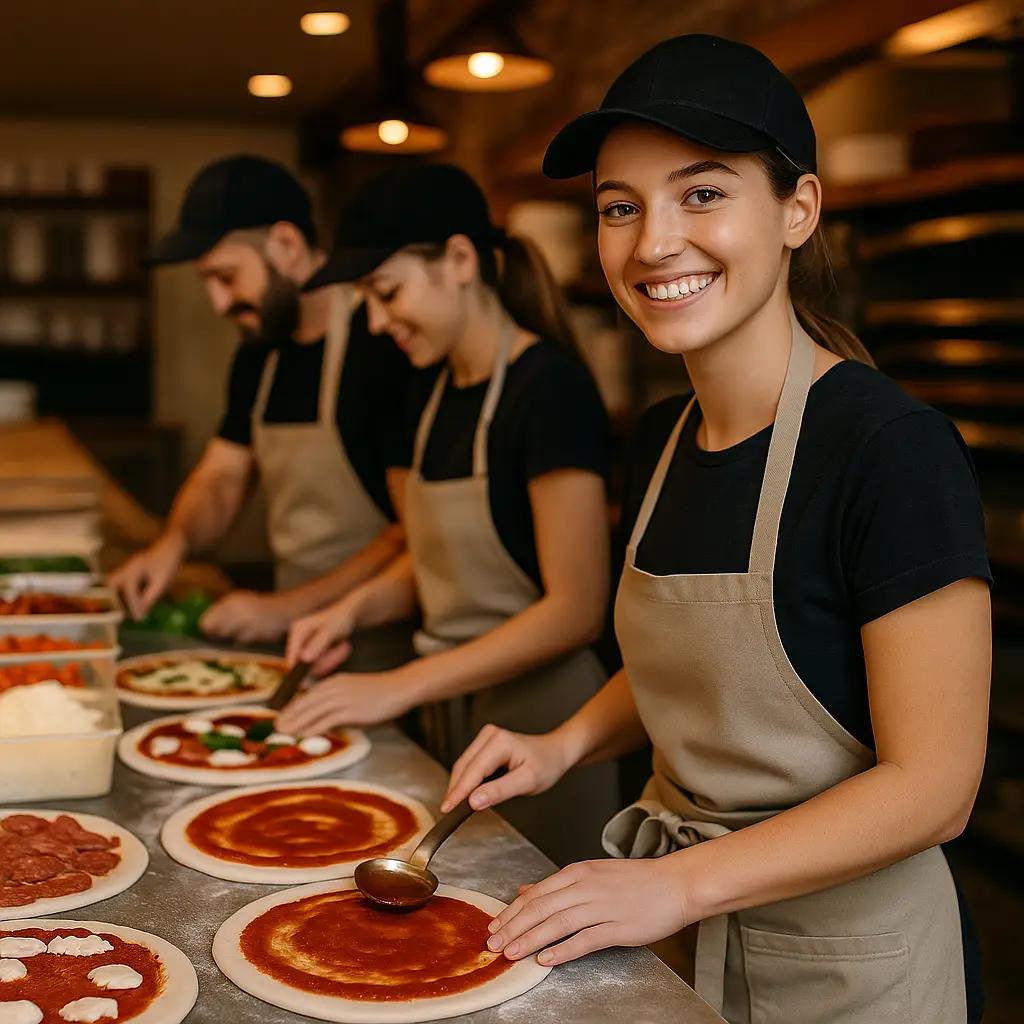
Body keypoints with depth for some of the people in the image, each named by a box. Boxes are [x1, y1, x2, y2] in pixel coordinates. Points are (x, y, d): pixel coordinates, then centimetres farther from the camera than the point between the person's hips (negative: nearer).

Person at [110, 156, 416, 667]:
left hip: (378, 644, -7)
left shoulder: (387, 343, -16)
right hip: (294, 634, 7)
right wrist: (174, 541, -2)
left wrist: (288, 607, -17)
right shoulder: (259, 356, 12)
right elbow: (221, 477, 19)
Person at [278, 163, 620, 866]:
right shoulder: (435, 392, 8)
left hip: (537, 711, -7)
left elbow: (576, 611, -20)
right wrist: (356, 609, 0)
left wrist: (399, 687, -19)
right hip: (448, 711, 8)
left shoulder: (550, 386, -17)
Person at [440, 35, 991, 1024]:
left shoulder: (894, 449, -22)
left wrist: (679, 883, -23)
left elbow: (929, 785, -21)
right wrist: (565, 743, -2)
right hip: (680, 931, 7)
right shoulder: (659, 441, 0)